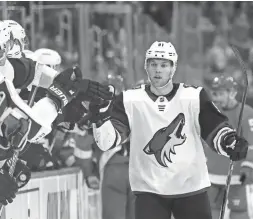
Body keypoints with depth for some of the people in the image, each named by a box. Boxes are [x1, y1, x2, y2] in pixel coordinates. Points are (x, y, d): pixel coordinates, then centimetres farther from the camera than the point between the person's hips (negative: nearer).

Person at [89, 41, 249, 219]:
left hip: (191, 188, 1)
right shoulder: (130, 101, -1)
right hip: (149, 190, 0)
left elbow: (216, 128, -3)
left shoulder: (194, 97, -1)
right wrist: (100, 116, -24)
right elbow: (107, 141, -5)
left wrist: (232, 143, -24)